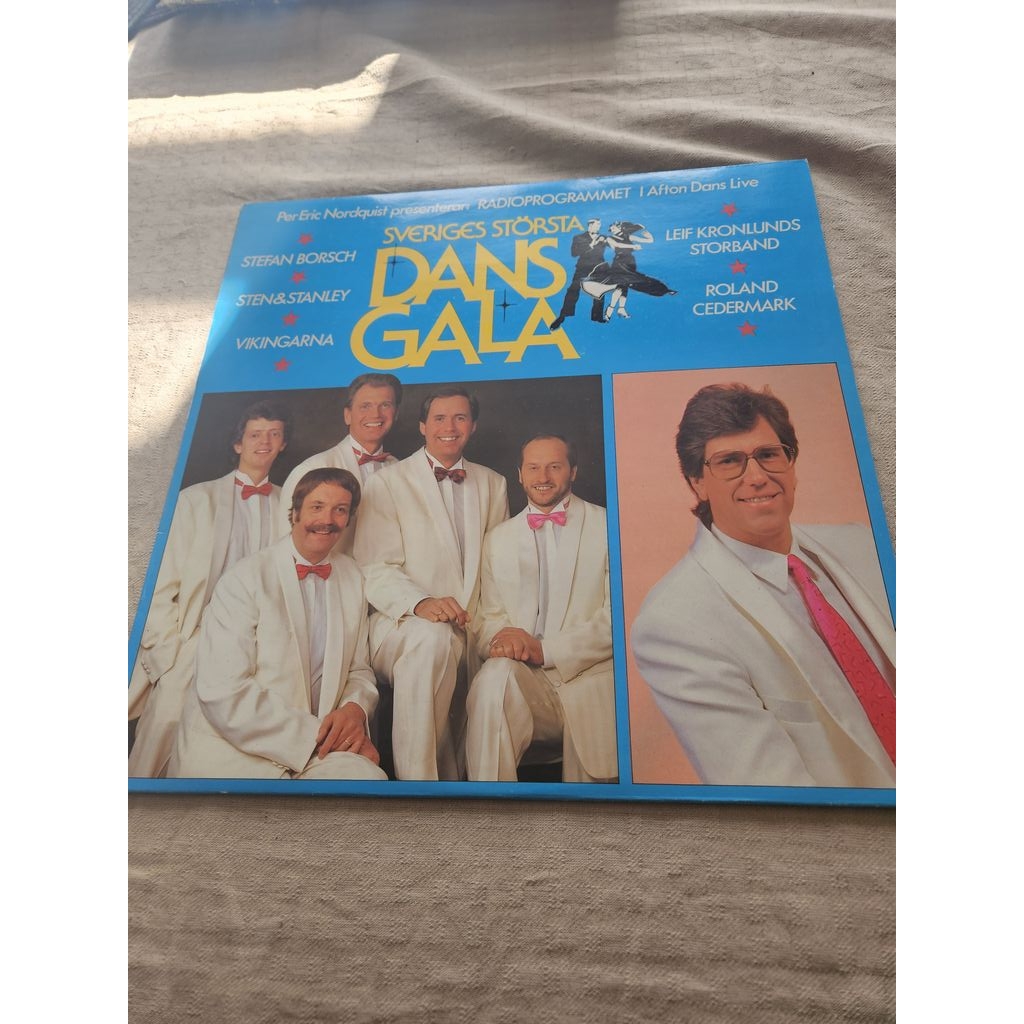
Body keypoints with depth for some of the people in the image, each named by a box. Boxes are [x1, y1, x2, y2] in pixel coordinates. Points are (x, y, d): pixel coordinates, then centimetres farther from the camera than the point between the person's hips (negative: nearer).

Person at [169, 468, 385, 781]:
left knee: (369, 775, -23)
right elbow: (223, 694, -17)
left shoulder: (352, 577, 9)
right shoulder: (245, 579, -9)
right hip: (232, 751, -5)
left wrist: (355, 708, -11)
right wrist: (315, 736, -19)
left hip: (316, 748, 5)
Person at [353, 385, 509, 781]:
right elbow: (375, 568, -6)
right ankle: (416, 779, -23)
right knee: (433, 637, -36)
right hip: (403, 626, -3)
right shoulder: (387, 483, 4)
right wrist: (421, 602, -26)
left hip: (473, 631, 3)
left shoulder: (493, 485, 16)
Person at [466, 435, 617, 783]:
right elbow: (487, 616, 13)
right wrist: (500, 635, -12)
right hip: (523, 678, 2)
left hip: (590, 676, -2)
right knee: (495, 675, -31)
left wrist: (547, 649, -14)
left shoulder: (607, 527, 5)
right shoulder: (498, 538, 17)